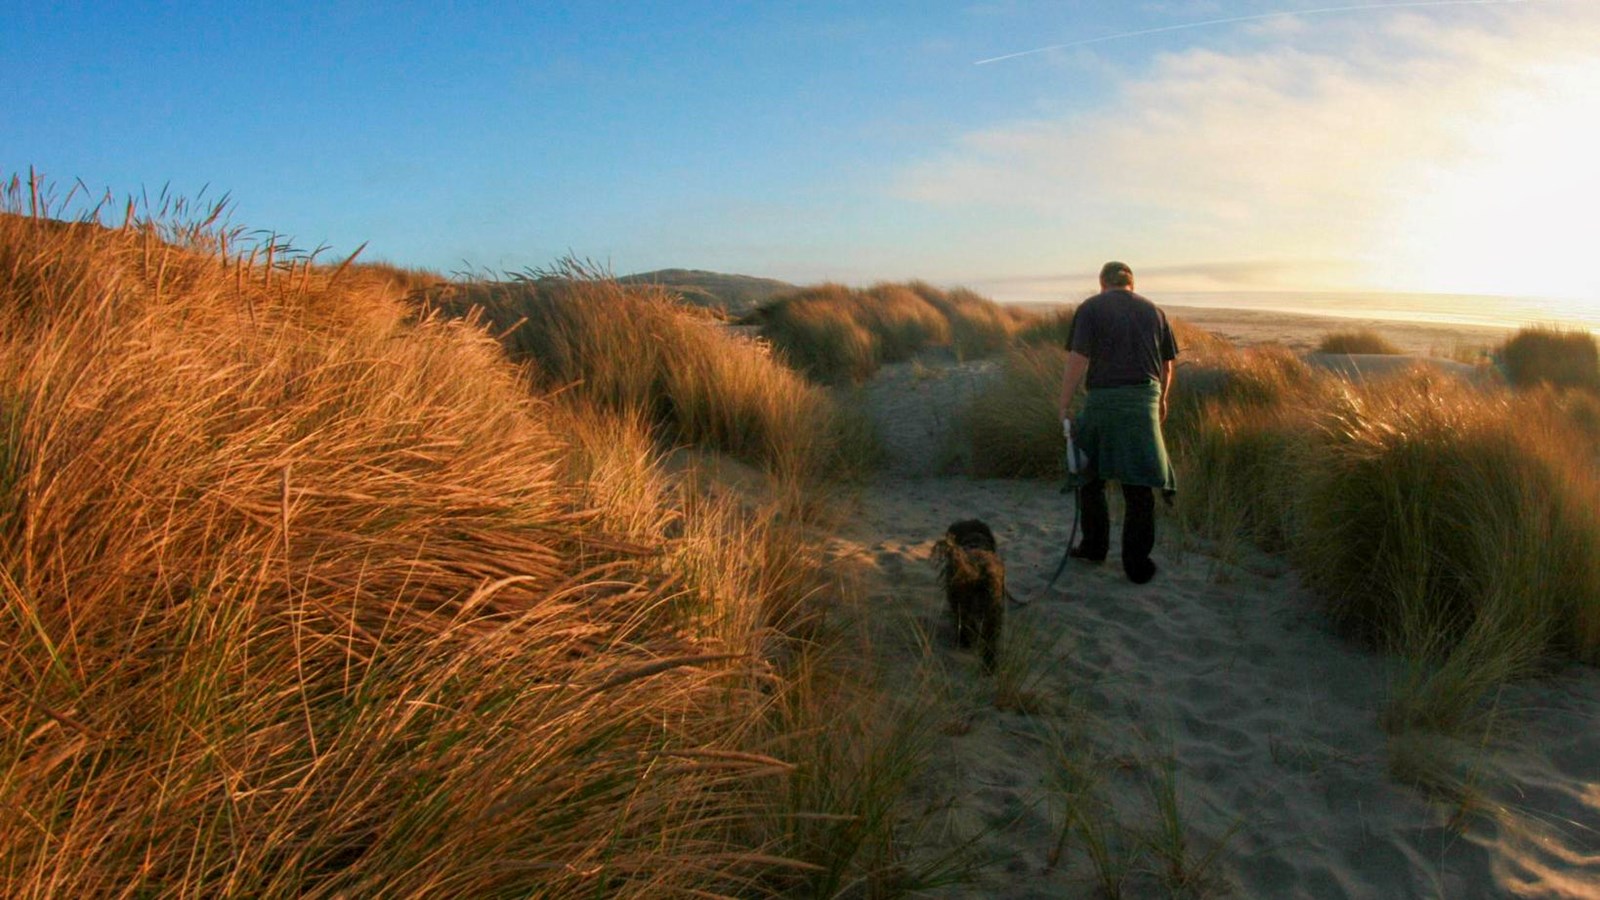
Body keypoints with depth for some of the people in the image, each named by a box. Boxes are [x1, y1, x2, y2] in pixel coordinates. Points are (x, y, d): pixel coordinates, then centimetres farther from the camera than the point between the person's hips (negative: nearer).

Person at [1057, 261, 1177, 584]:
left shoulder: (1090, 308, 0)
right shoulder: (1153, 311, 11)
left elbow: (1077, 360, -11)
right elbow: (1167, 365, 15)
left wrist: (1065, 406, -6)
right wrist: (1162, 400, 31)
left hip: (1103, 400, -3)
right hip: (1144, 402, 3)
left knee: (1090, 476, 16)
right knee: (1140, 487, 6)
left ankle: (1095, 546, 25)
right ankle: (1137, 564, 10)